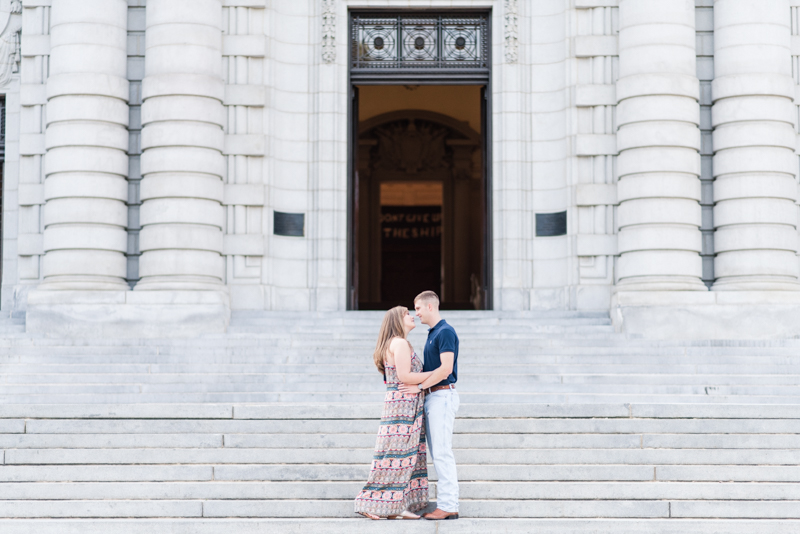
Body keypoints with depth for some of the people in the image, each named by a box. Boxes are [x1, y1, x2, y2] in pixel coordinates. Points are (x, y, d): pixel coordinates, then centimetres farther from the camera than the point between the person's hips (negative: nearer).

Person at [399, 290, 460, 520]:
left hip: (442, 396, -10)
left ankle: (448, 506, -7)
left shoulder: (445, 332, -13)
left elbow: (445, 369, -21)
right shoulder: (432, 333, 17)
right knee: (437, 451, 11)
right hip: (432, 398, 10)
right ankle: (448, 494, 15)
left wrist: (418, 386, -17)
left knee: (442, 452, -9)